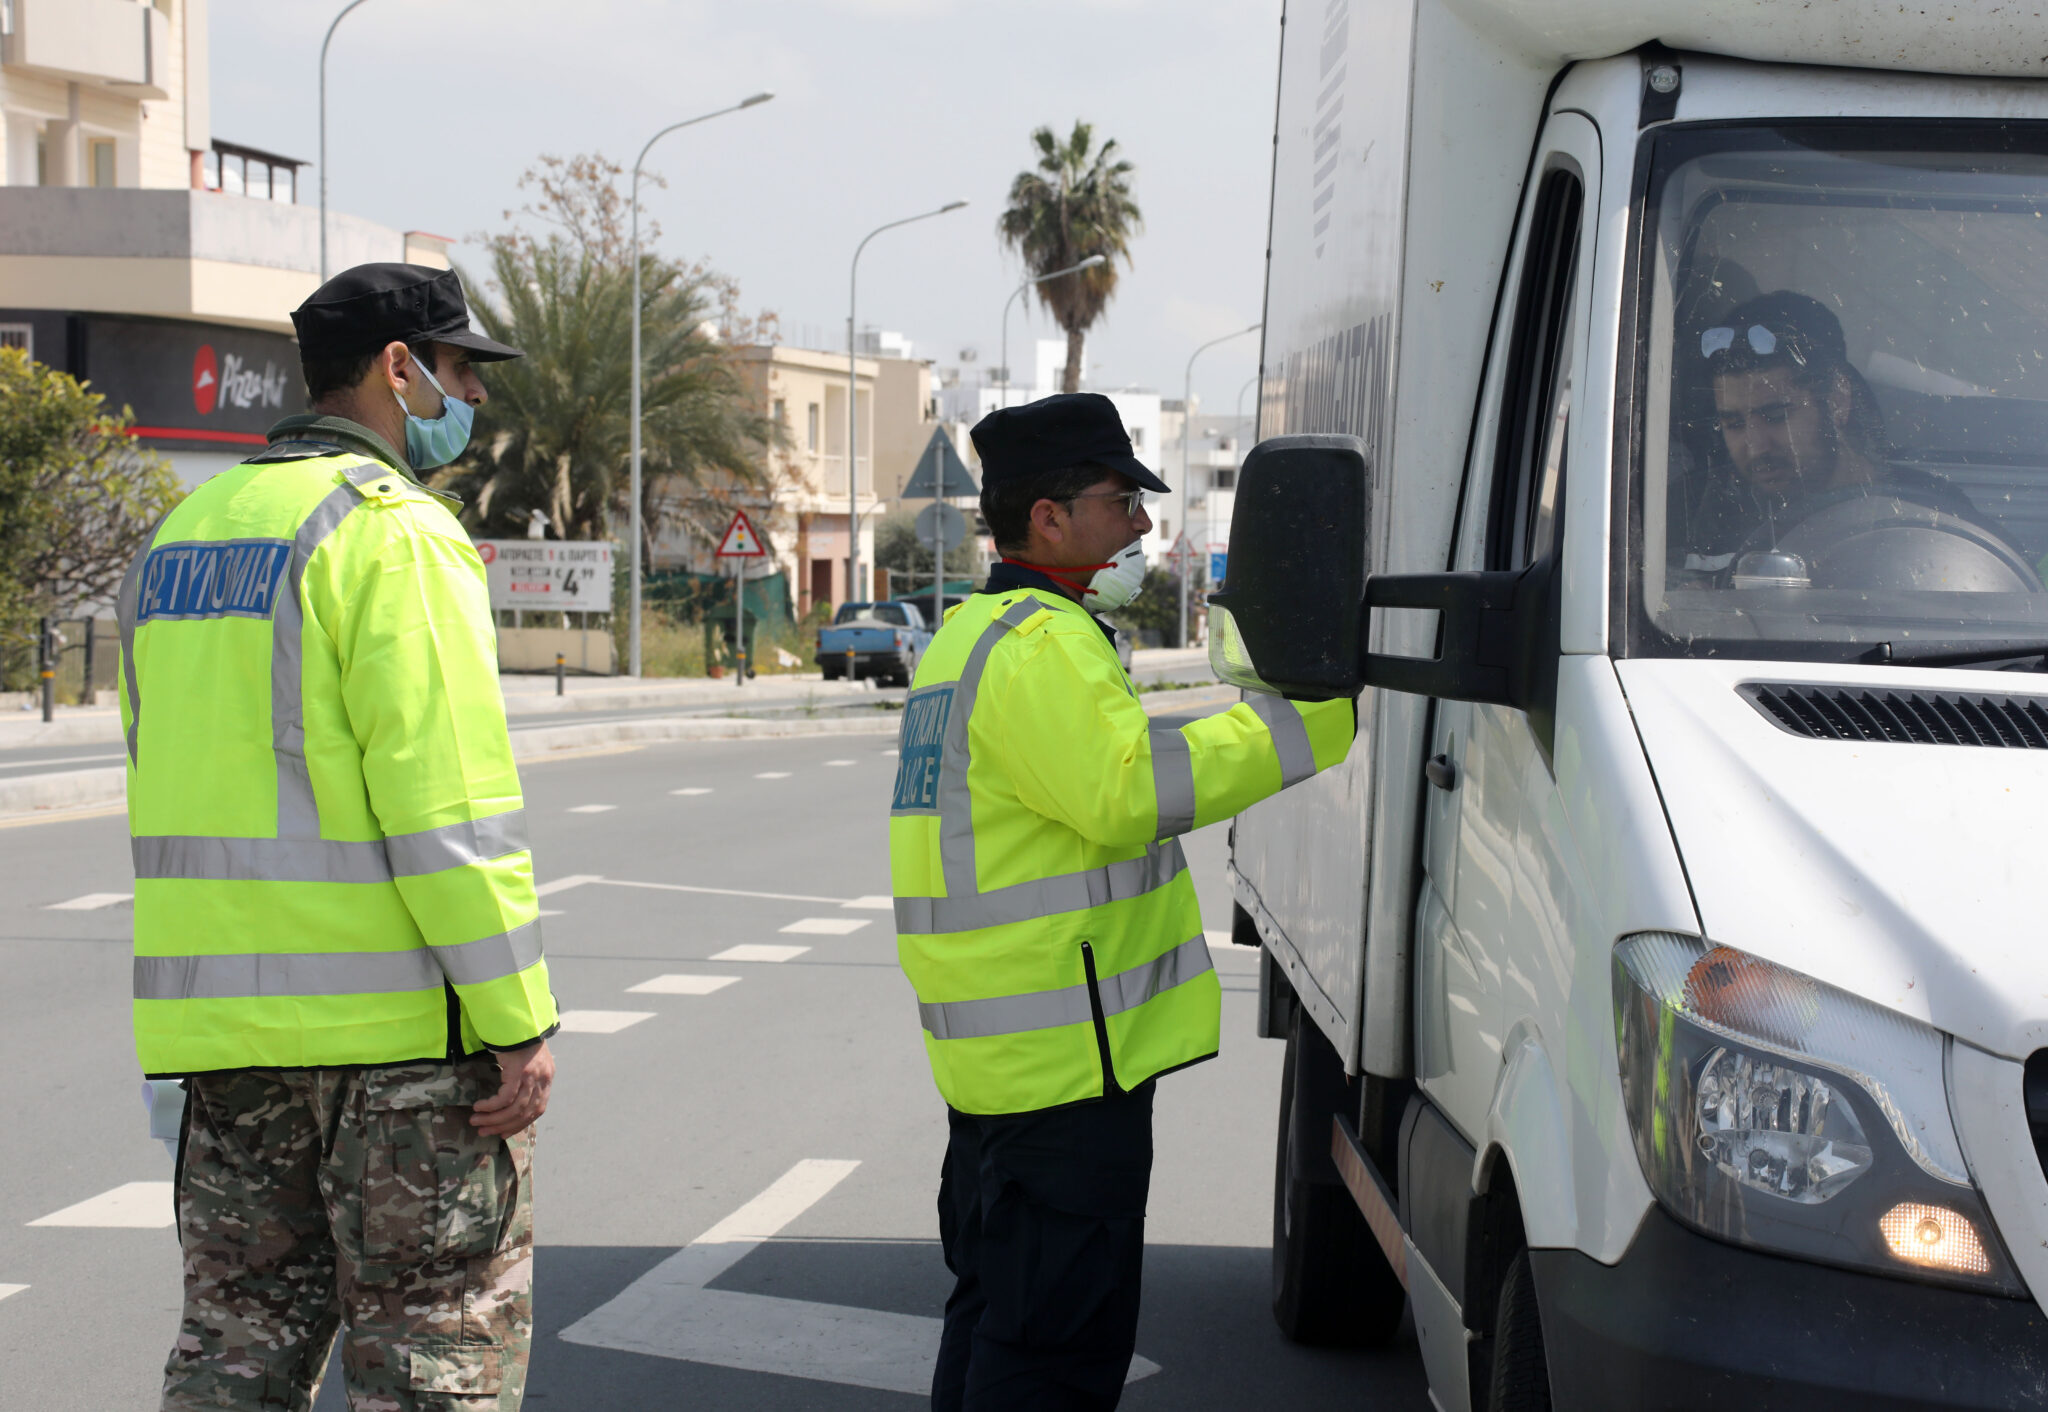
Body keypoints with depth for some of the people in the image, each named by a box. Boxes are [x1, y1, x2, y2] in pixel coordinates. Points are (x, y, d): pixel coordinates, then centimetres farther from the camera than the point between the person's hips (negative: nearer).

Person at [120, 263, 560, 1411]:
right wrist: (521, 1021, -16)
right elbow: (448, 802, -19)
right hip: (396, 1013, -7)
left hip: (220, 1008, 8)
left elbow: (174, 788, 18)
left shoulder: (187, 530, 15)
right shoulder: (394, 528, -11)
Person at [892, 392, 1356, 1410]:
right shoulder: (1043, 642, -15)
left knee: (998, 1307, 20)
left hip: (996, 1052, 11)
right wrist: (1310, 719, -24)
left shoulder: (968, 635, 19)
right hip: (1065, 1058, -11)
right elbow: (1132, 786, -28)